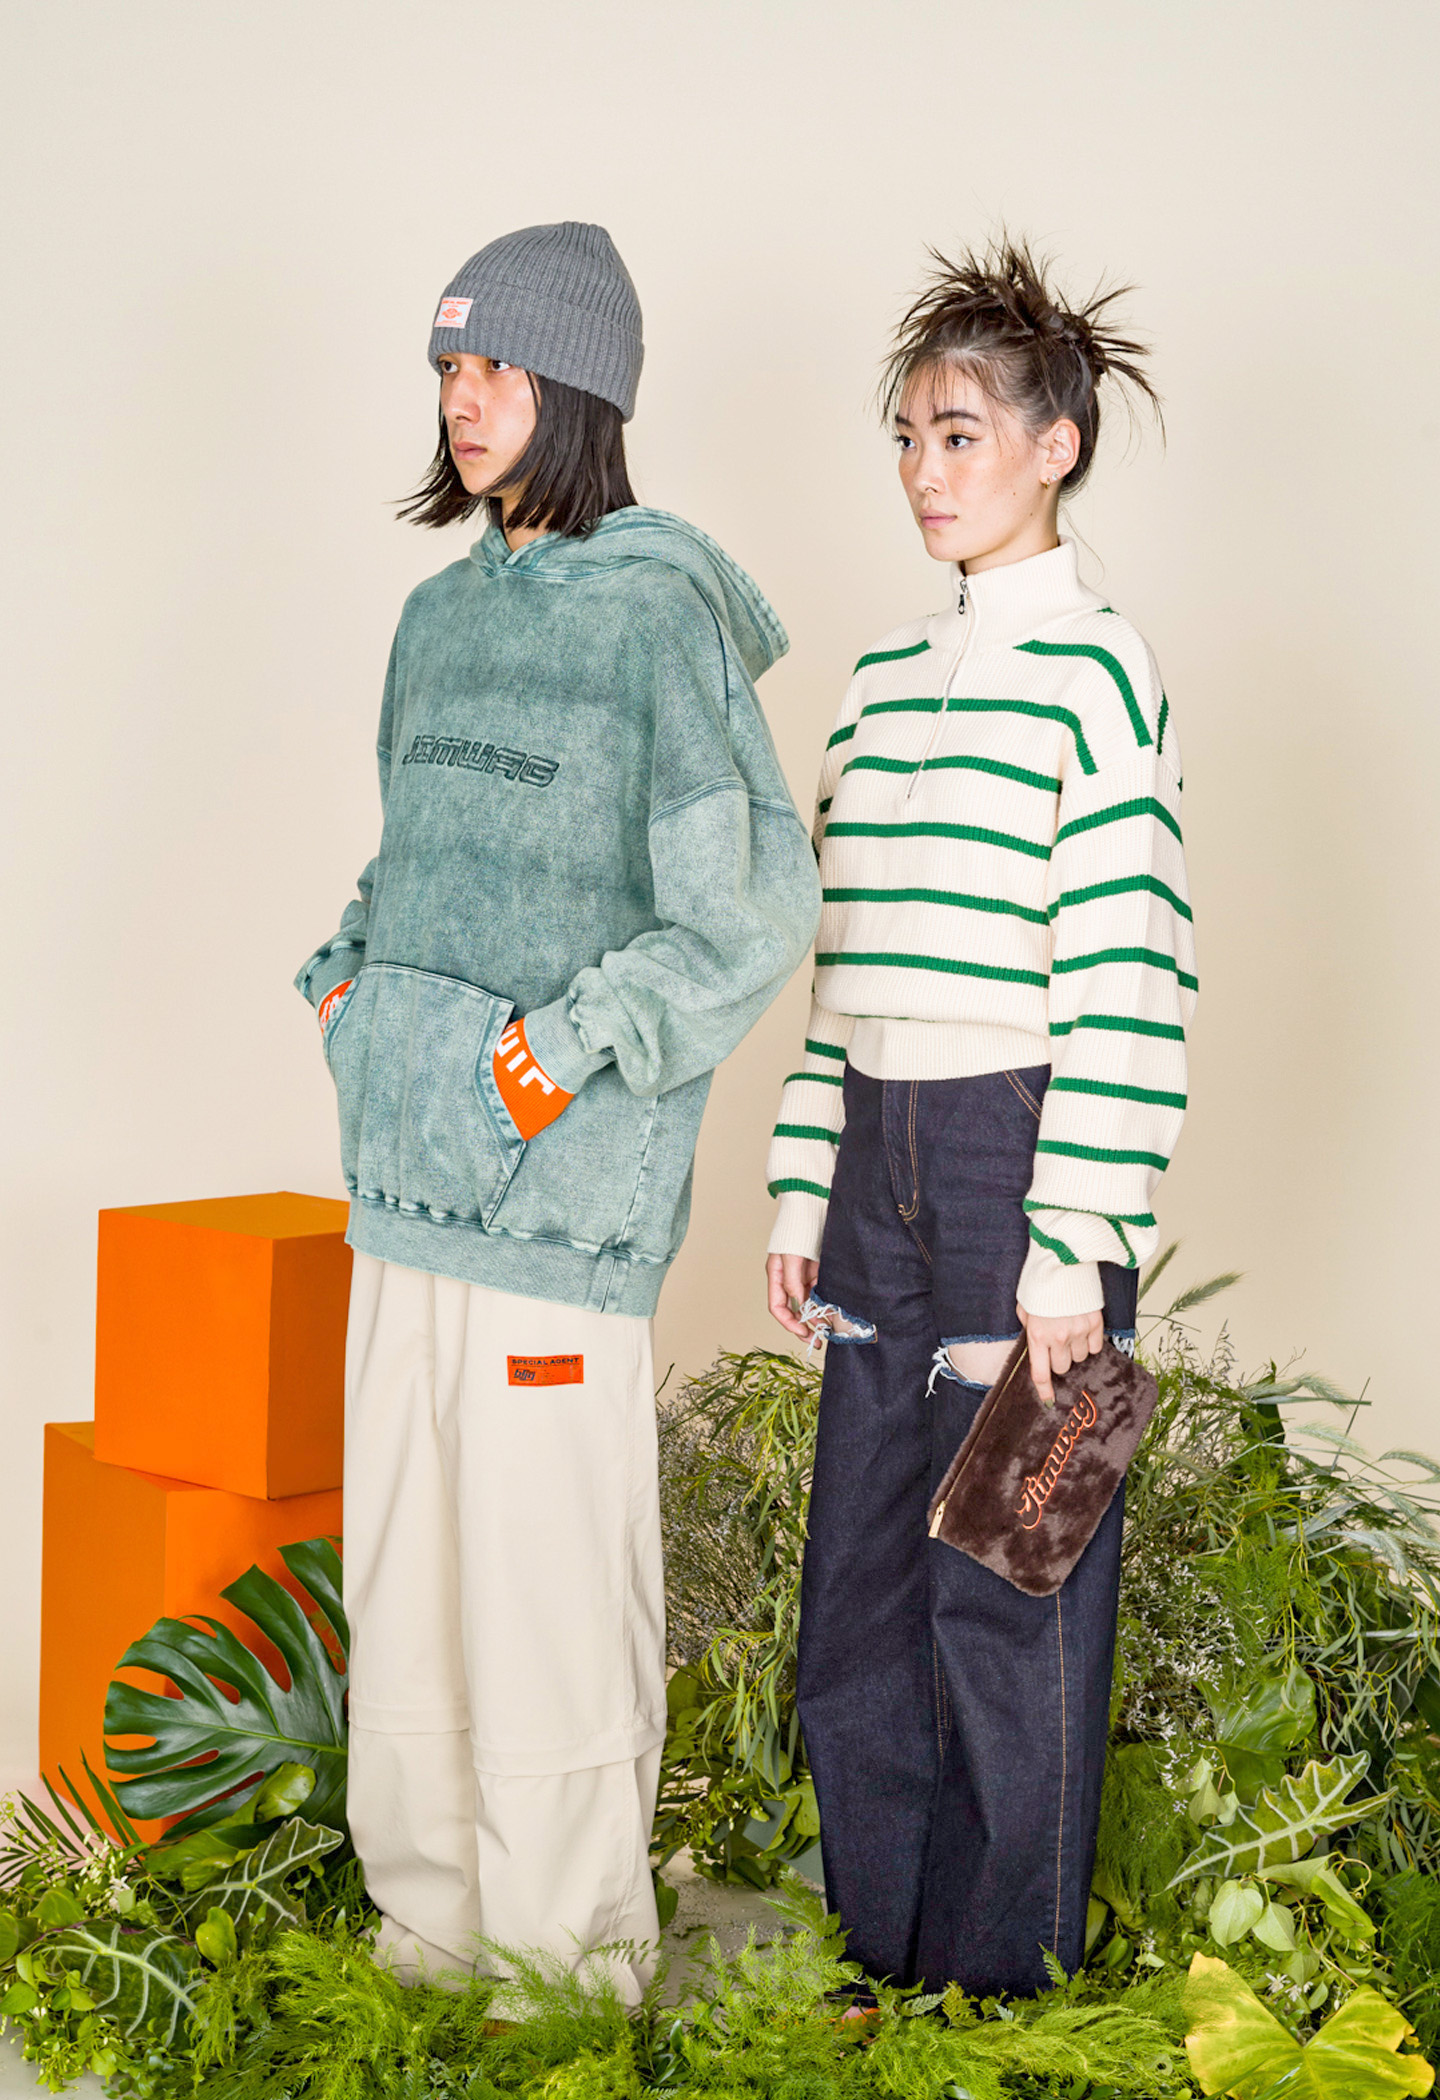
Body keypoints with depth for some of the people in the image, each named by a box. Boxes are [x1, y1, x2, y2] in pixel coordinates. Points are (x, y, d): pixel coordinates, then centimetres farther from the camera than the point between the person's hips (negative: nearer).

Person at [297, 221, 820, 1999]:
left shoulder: (659, 614, -8)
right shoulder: (442, 613, 15)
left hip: (558, 1173, -7)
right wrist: (346, 974, 10)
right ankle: (424, 1925, 26)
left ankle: (564, 1967, 11)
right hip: (406, 1162, 7)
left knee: (550, 1581, -2)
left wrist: (572, 1044, -17)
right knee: (400, 1558, 12)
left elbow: (754, 908, -11)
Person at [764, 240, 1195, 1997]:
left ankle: (1001, 1983, 18)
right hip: (881, 1164, 7)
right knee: (857, 1587, 12)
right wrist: (804, 1189, 13)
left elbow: (1129, 988, -13)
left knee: (1010, 1592, 2)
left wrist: (1074, 1243, -16)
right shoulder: (883, 680, 14)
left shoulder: (1092, 670, -8)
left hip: (1022, 1160, -7)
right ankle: (878, 1960, 27)